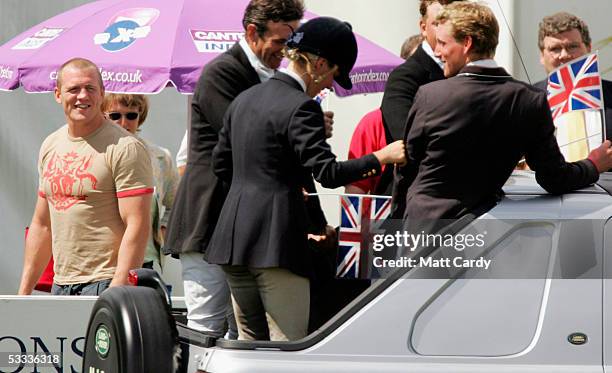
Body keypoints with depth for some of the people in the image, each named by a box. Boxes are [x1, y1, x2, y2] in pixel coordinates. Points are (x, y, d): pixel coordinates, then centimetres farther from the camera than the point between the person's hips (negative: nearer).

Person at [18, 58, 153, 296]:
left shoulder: (125, 148, -7)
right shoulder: (50, 146, 15)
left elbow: (137, 226, -13)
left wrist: (118, 292, -20)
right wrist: (24, 291, 16)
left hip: (104, 284, -6)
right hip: (60, 285, 6)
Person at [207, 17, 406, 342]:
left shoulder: (244, 99, 14)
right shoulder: (301, 108, -11)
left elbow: (221, 163, 20)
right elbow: (327, 173, -16)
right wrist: (381, 157, -8)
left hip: (232, 238, 8)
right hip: (275, 241, -8)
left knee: (249, 343, 14)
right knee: (289, 344, -4)